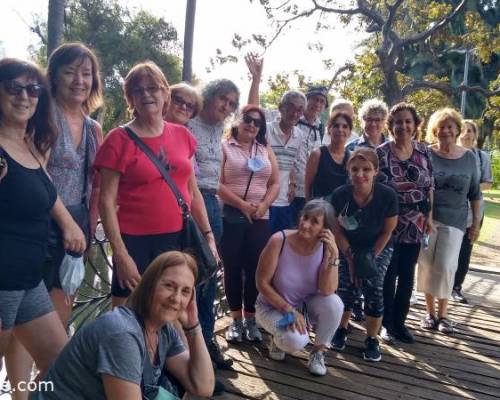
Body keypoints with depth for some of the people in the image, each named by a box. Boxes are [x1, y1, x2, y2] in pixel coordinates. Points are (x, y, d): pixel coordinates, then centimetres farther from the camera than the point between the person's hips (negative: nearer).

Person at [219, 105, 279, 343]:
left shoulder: (265, 150, 13)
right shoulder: (225, 147, 1)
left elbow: (275, 183, 9)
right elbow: (218, 184, -9)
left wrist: (263, 205, -8)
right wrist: (242, 204, -15)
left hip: (260, 218, 3)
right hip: (230, 216, -3)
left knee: (255, 268, 2)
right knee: (232, 268, 3)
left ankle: (250, 319, 15)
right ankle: (236, 319, 15)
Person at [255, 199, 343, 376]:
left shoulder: (325, 246, -17)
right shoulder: (279, 240, -25)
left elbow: (327, 292, -25)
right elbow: (262, 283, -18)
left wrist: (333, 254, -33)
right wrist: (289, 310, -21)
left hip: (306, 304, 3)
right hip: (273, 306, -3)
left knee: (333, 303, -27)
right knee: (296, 341, -30)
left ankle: (318, 351, 0)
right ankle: (279, 338, 9)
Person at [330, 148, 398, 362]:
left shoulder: (387, 195, -26)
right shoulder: (339, 195, -25)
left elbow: (387, 232, -12)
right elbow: (337, 231, -12)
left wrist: (370, 258, -13)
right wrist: (351, 259, -14)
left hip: (378, 248, -1)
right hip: (348, 248, 1)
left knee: (373, 288, -16)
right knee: (345, 289, -9)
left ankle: (372, 340, 5)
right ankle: (341, 330, 20)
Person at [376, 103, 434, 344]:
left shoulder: (423, 151, 3)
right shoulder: (380, 153, -8)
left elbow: (429, 186, 8)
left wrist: (429, 216, 3)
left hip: (415, 225, 4)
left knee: (407, 275, 11)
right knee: (388, 275, 4)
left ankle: (399, 322, 25)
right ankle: (386, 323, 18)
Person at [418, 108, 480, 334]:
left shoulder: (469, 157, 3)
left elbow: (475, 193, 9)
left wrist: (476, 222, 7)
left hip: (454, 221, 1)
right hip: (425, 218, 0)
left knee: (445, 267, -3)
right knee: (427, 265, 5)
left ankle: (443, 313, 16)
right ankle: (430, 312, 20)